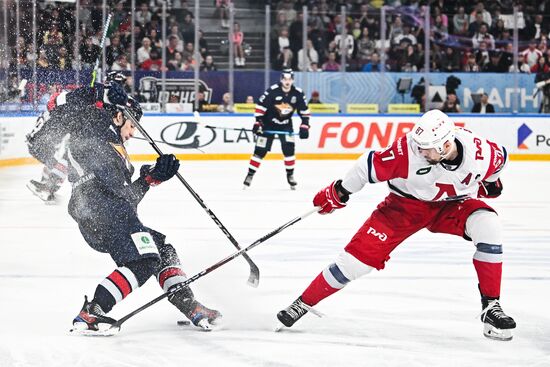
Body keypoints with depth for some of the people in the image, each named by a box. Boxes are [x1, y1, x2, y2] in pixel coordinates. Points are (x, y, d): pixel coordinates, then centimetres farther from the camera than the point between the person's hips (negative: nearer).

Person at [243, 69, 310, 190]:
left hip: (285, 124, 3)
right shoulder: (272, 91, -21)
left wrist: (304, 126, -7)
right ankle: (250, 175, 2)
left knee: (289, 148, -12)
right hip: (268, 124, -3)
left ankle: (290, 175, 2)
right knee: (260, 150, -6)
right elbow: (260, 105, -17)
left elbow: (304, 111, 0)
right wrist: (257, 123, -20)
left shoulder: (298, 93, -9)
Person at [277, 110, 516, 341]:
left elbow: (500, 158, -1)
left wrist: (489, 182, 15)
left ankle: (491, 307, -16)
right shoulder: (409, 149, -32)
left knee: (487, 225, -26)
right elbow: (372, 165, -19)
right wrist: (339, 191, -10)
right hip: (406, 204, -2)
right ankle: (304, 303, 5)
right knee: (361, 253, -12)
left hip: (451, 204, 2)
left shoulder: (479, 150, -26)